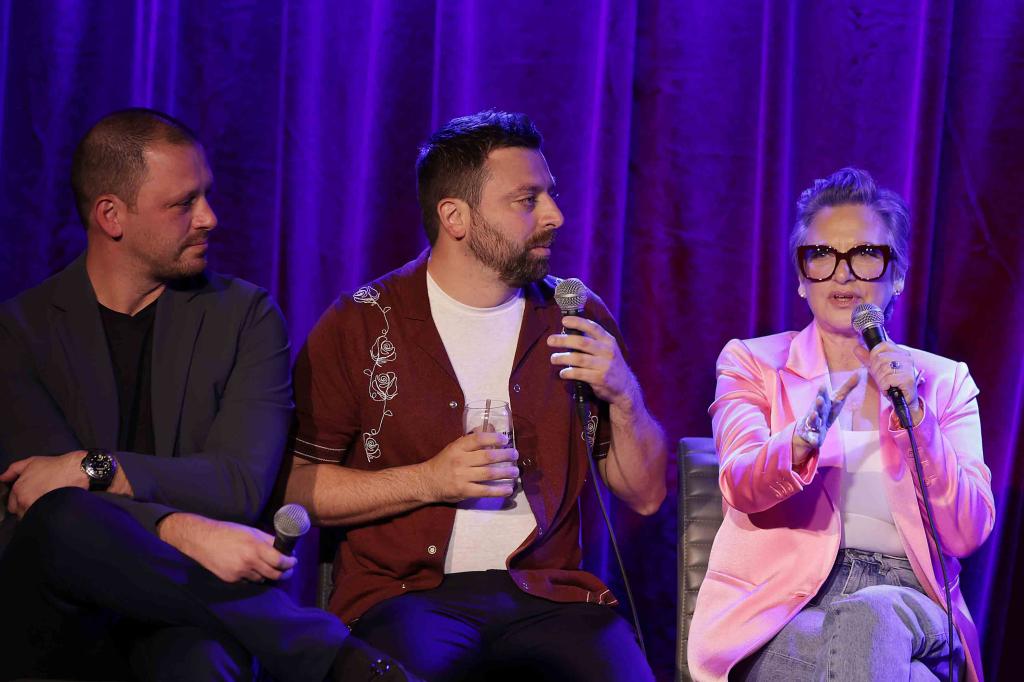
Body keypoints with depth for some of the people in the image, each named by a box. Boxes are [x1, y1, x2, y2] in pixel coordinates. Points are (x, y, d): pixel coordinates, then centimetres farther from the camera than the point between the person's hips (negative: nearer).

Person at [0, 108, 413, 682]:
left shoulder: (246, 316, 9)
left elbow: (241, 482, -3)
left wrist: (96, 469, -17)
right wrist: (185, 531, -26)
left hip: (175, 603, -2)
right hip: (59, 618, 3)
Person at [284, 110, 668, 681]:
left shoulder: (578, 319, 12)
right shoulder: (360, 326, 3)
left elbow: (646, 495, 14)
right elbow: (294, 485, -1)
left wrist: (624, 396, -4)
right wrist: (428, 481, -11)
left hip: (549, 591, 2)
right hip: (405, 590, -2)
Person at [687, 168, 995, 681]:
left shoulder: (945, 383, 15)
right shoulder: (752, 363, 12)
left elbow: (968, 534, 2)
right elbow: (741, 487, -8)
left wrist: (915, 416, -11)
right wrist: (803, 438, -31)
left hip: (910, 605, 1)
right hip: (782, 610, -1)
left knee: (871, 617, -36)